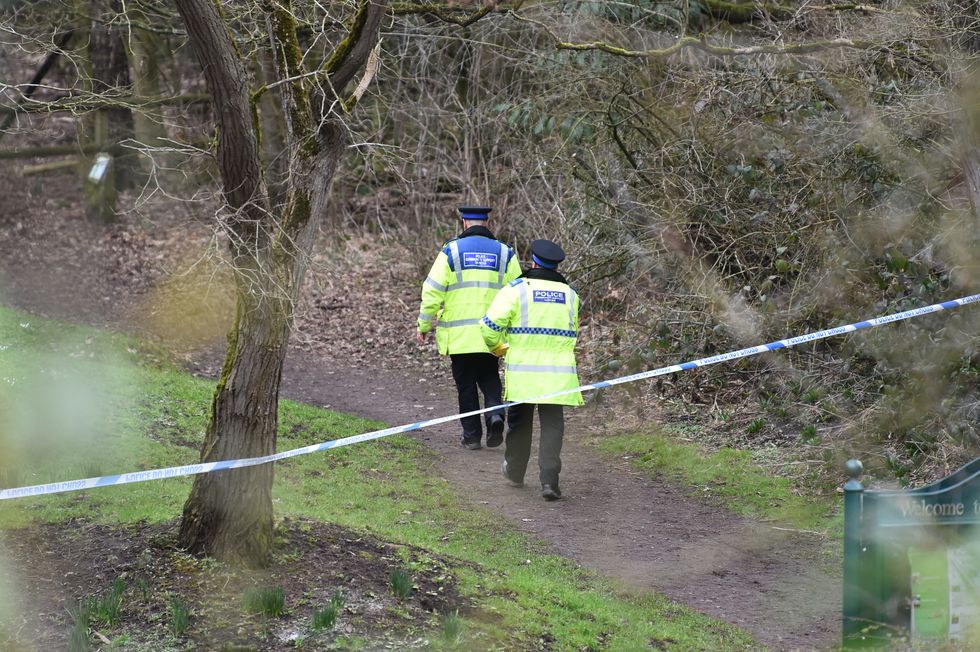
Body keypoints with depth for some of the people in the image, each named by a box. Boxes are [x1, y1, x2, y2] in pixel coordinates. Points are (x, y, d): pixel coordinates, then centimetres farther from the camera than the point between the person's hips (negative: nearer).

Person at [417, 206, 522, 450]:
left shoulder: (451, 251, -3)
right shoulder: (505, 254, 4)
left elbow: (433, 291, -5)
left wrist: (424, 325, 4)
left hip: (459, 334, -2)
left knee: (466, 384, 8)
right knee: (489, 379, 16)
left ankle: (472, 435, 10)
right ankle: (495, 414, -10)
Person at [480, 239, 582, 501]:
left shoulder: (516, 290, -4)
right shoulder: (570, 295, 9)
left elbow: (490, 325, -11)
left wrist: (497, 347, 8)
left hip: (522, 371, -1)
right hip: (558, 372, 1)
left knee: (519, 422, 16)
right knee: (552, 425, 0)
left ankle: (515, 472, 32)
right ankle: (549, 479, -15)